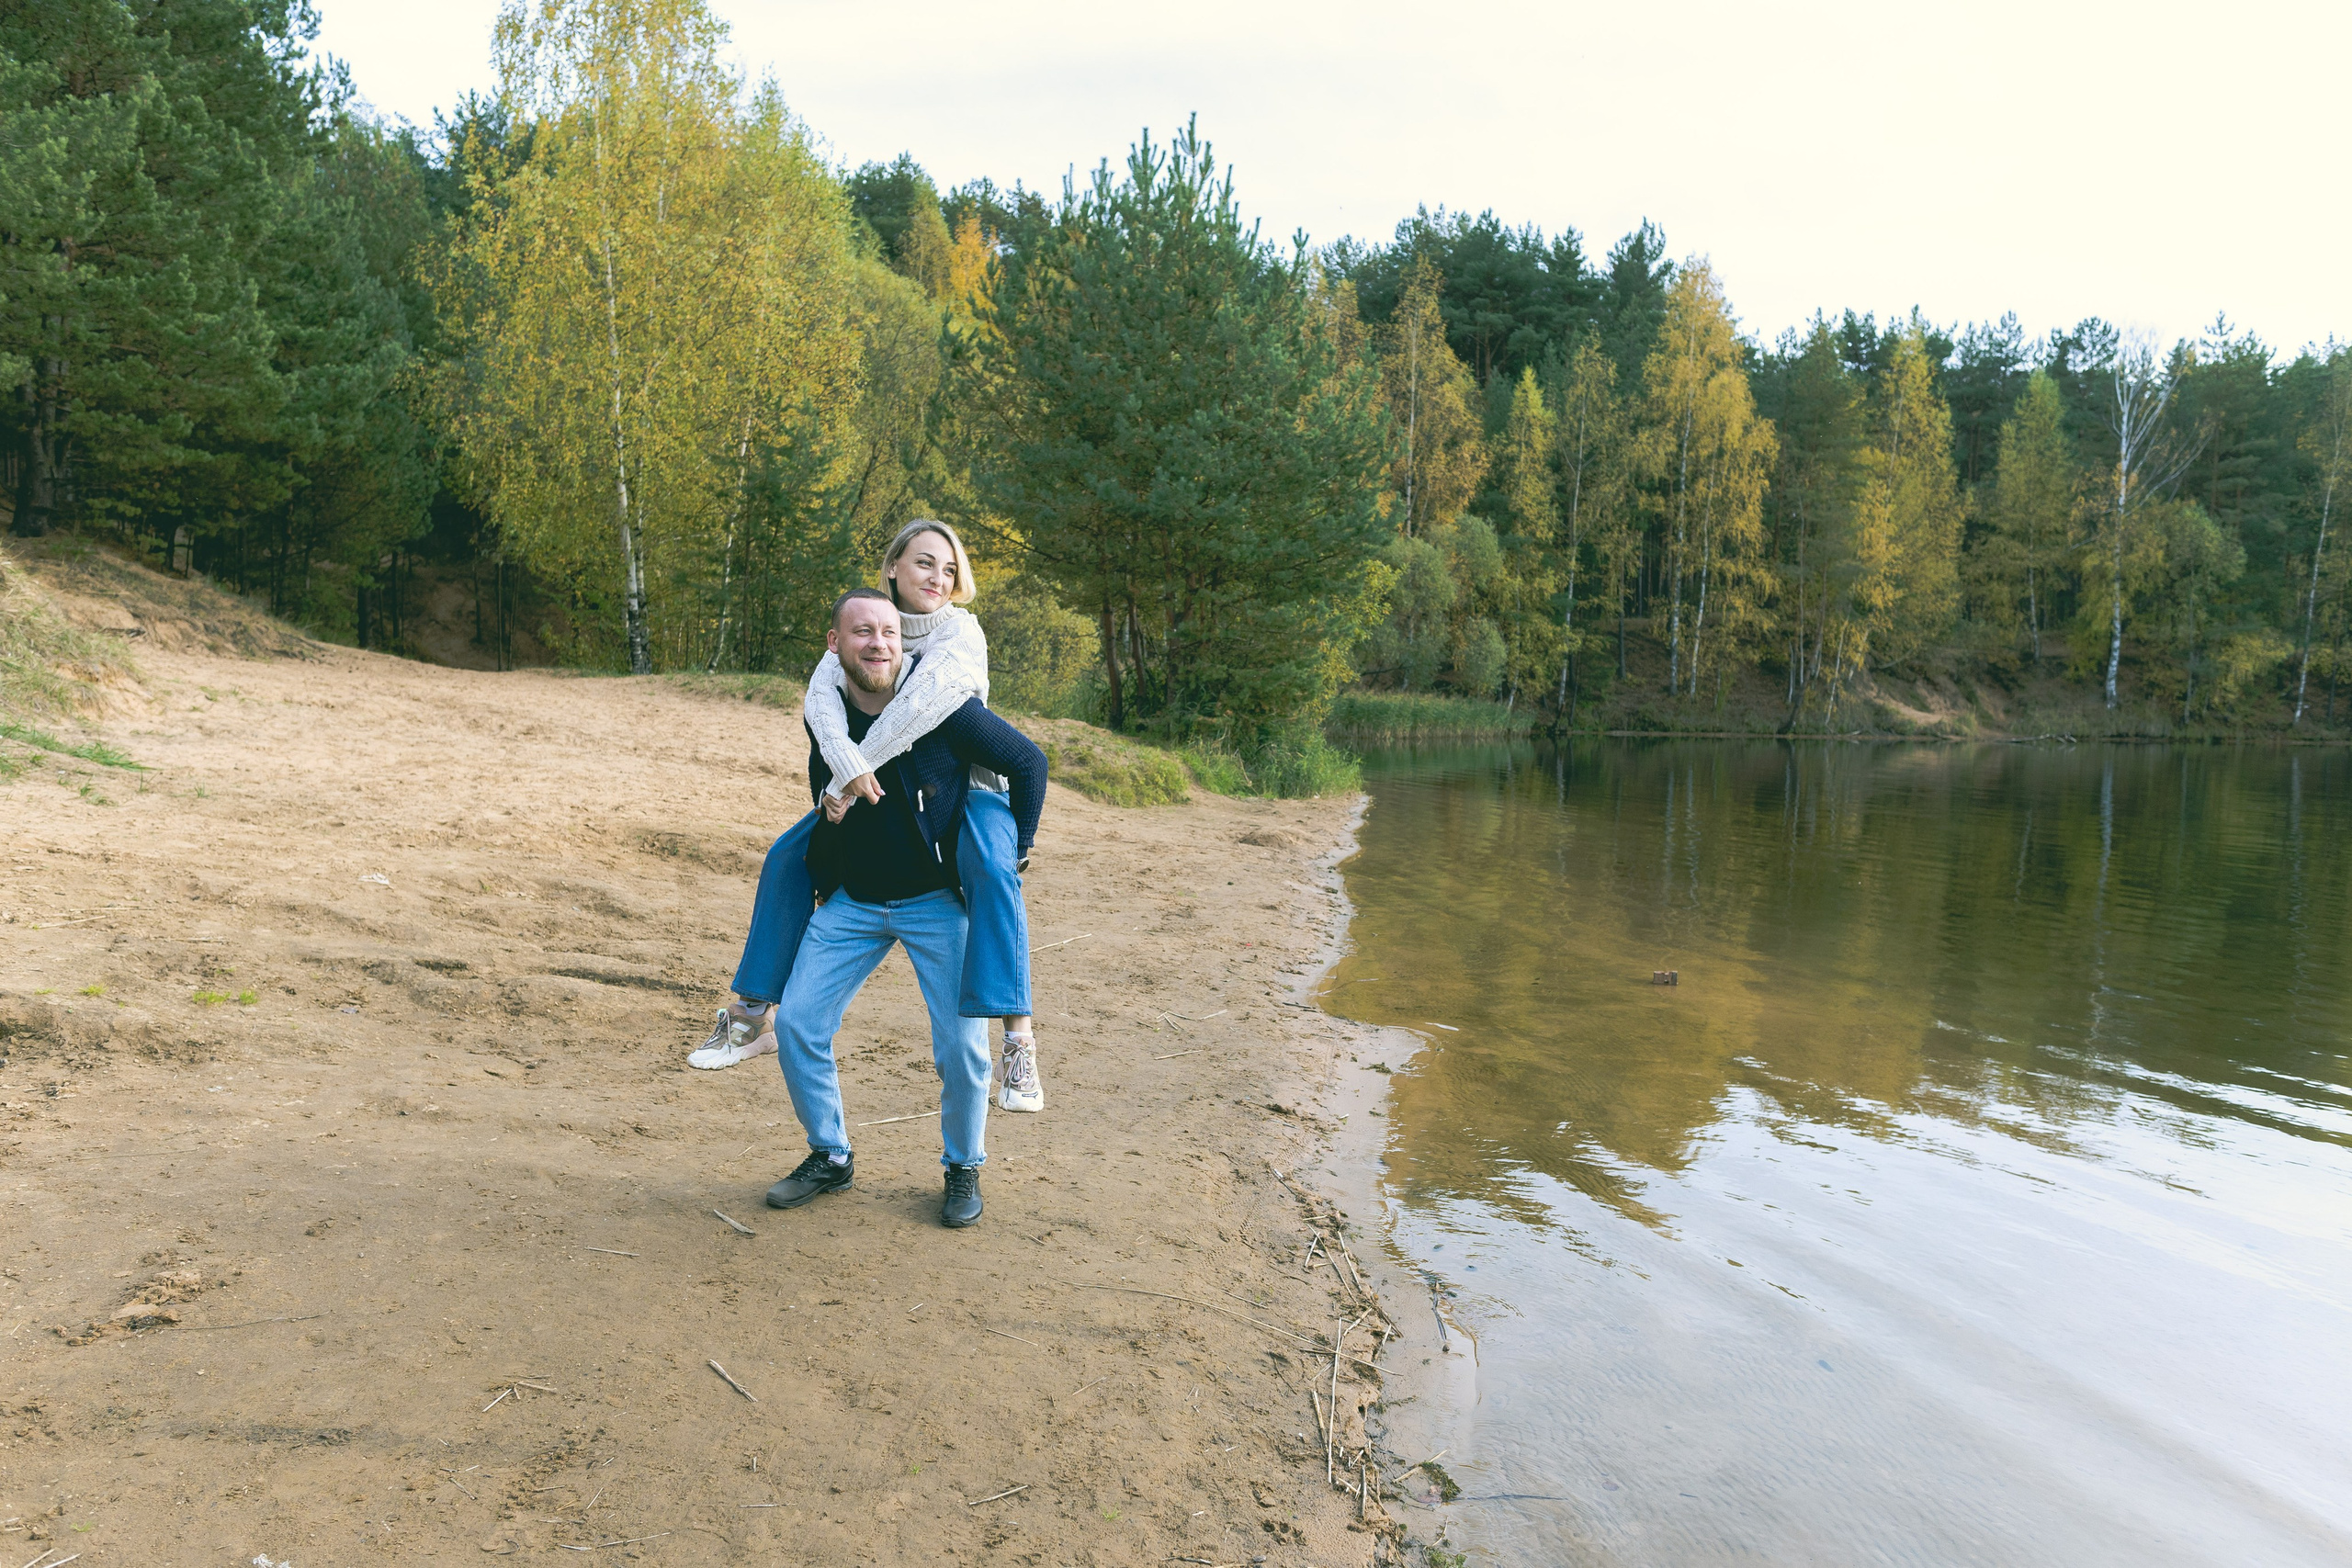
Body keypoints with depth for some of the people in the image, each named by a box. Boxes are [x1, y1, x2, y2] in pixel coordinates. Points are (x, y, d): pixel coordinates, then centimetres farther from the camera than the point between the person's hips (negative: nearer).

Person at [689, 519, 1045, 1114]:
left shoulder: (960, 631, -18)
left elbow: (921, 704, -34)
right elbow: (820, 696, -21)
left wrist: (845, 782, -33)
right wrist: (848, 765, -41)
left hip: (967, 786, -5)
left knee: (991, 870, -35)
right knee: (787, 857, -2)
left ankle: (1019, 1042, -37)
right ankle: (751, 1016, 11)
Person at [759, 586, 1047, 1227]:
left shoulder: (944, 708, -18)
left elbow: (1029, 763, -5)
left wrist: (1016, 852, -3)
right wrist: (831, 808, -2)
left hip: (938, 901, -4)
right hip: (851, 901, 4)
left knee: (962, 1046, -9)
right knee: (796, 1024, -2)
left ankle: (963, 1168, 18)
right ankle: (830, 1156, 20)